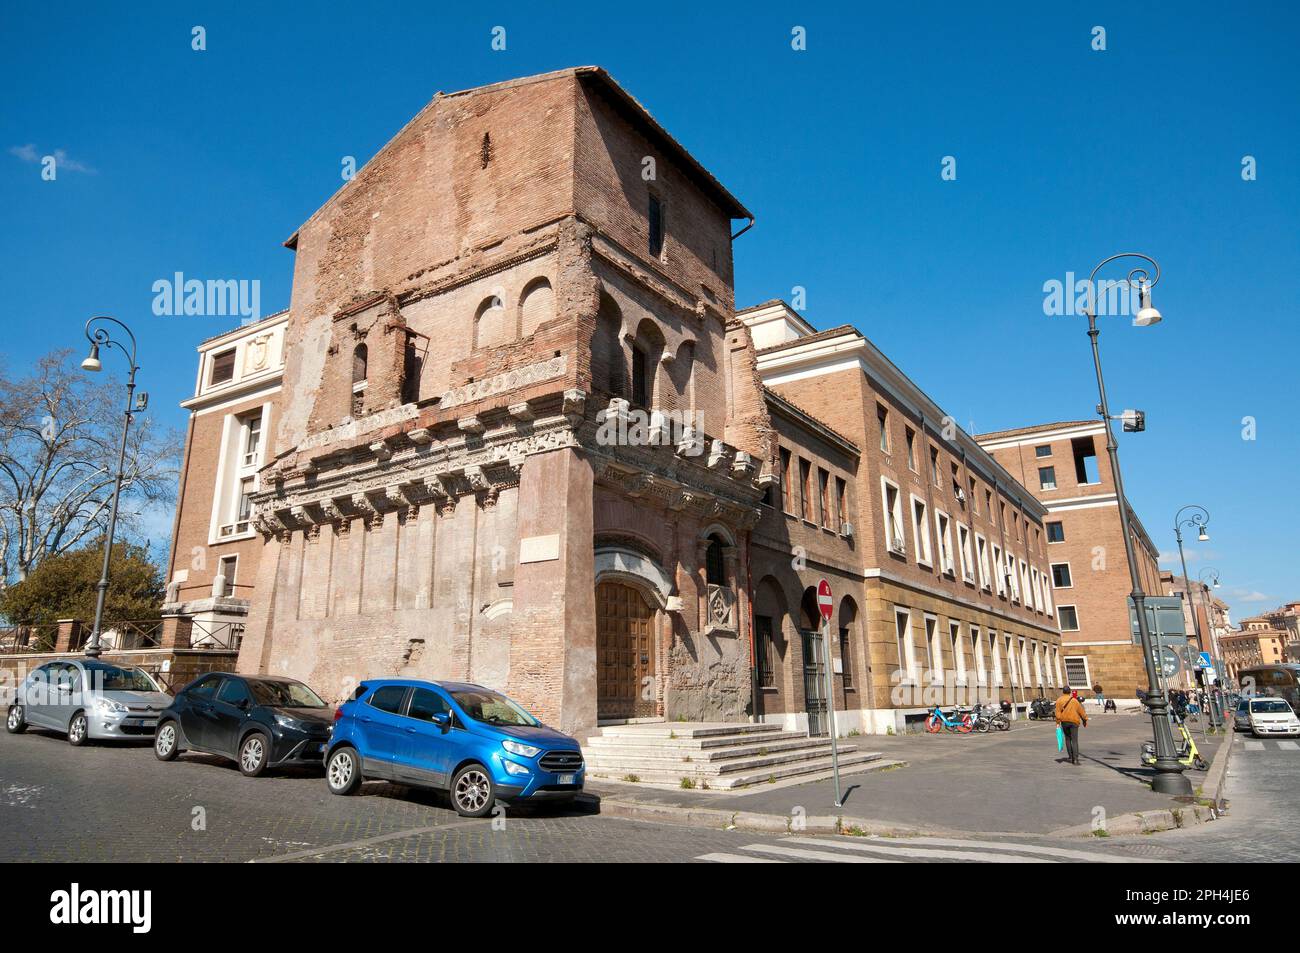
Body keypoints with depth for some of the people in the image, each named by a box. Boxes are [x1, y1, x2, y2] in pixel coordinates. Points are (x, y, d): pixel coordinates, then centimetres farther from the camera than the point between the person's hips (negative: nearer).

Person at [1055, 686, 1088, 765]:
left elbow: (1058, 713, -5)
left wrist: (1058, 723, -4)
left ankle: (1070, 757, 22)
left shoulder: (1059, 700, 0)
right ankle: (1075, 759, -9)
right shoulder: (1074, 700, -1)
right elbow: (1081, 711, 4)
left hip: (1064, 721, 1)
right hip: (1074, 722, -1)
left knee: (1068, 739, 18)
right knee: (1074, 740, -2)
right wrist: (1085, 720, 16)